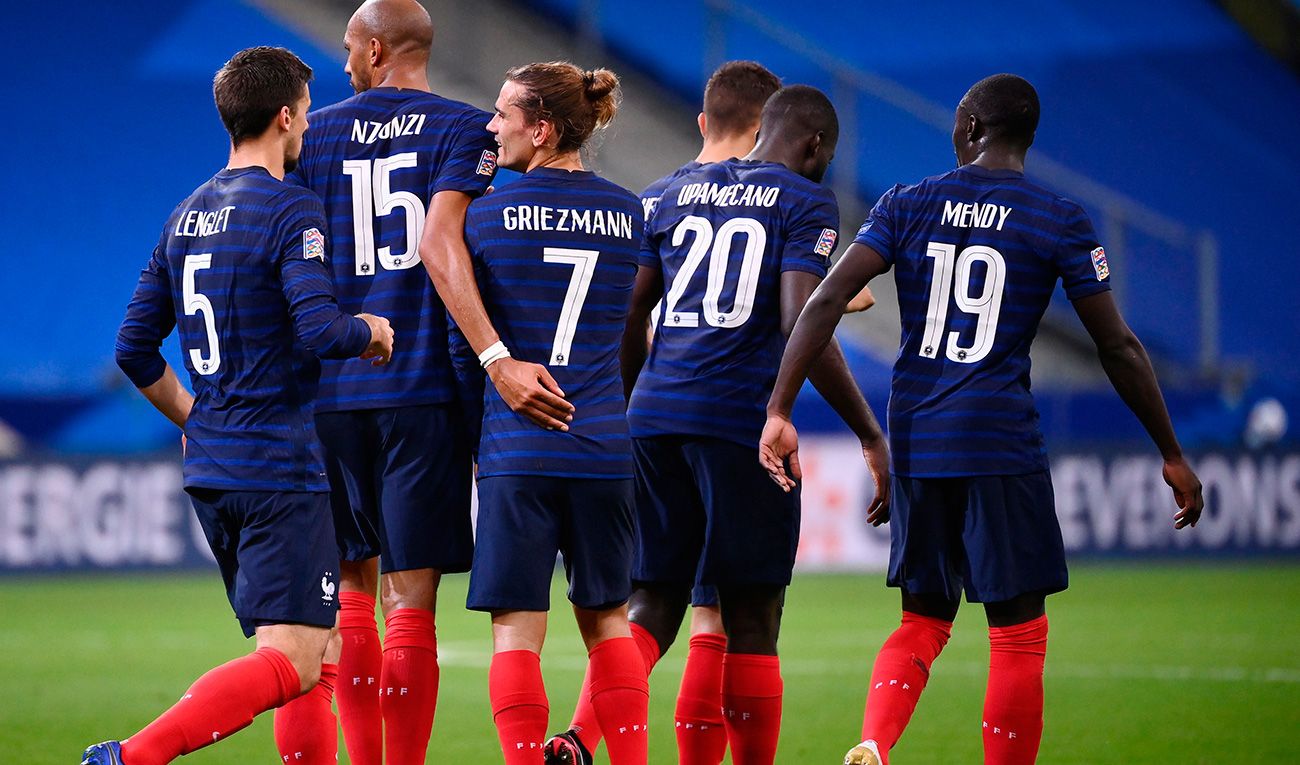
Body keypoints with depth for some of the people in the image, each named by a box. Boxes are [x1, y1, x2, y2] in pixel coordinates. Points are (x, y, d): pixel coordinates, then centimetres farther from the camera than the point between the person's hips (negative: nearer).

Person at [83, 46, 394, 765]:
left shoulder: (187, 215, 13)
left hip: (208, 469, 9)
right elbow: (319, 329, -22)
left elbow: (135, 348, 15)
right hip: (281, 466, -9)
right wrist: (371, 329, -2)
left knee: (311, 648, 18)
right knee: (290, 663, -12)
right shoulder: (292, 210, -10)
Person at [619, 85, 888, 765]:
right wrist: (871, 436, -8)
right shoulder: (806, 202, 1)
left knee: (654, 605, 8)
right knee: (751, 623, 3)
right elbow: (801, 325, -12)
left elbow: (628, 320, 16)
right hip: (743, 421, -5)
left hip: (654, 415, 5)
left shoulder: (675, 194, 17)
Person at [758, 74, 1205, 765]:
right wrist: (1173, 456, 9)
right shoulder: (1060, 221, -1)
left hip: (914, 442, 4)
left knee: (924, 619, 14)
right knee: (1017, 635, 3)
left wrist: (779, 413, -5)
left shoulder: (907, 205, 6)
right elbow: (1117, 348, 1)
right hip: (1003, 443, -4)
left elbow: (827, 301, -5)